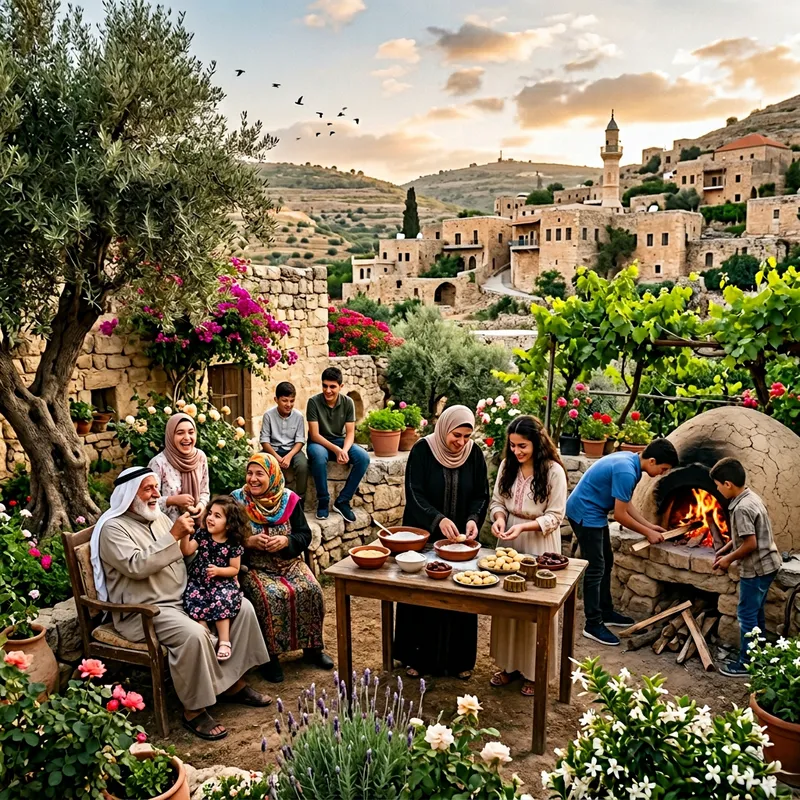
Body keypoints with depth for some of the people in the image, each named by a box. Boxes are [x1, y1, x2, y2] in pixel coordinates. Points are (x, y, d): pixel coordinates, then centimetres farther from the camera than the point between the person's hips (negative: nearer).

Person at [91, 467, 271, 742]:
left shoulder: (160, 518, 14)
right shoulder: (113, 528, -10)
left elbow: (185, 555, 24)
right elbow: (136, 566, -26)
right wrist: (173, 535, -26)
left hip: (184, 597, 9)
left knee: (242, 607, -3)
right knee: (193, 634, -34)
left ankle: (232, 683, 6)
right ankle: (194, 711, -17)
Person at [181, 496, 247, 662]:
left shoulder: (233, 544, -4)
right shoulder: (202, 534, 2)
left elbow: (234, 569, -2)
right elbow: (186, 552, -7)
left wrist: (218, 571, -19)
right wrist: (185, 533, -20)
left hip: (222, 582, -2)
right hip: (198, 581, 3)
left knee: (221, 600, -30)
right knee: (195, 601, -25)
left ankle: (224, 641, -18)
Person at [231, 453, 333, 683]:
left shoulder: (289, 500, 2)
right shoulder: (237, 500, -4)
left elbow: (305, 535, 3)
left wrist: (286, 541, -17)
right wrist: (248, 542, -19)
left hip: (289, 563, 3)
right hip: (254, 567, -3)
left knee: (311, 590, -21)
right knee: (270, 596, -31)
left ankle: (312, 647, 1)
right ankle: (269, 656, -14)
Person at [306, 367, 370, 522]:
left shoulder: (348, 402, -6)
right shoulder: (314, 402, -15)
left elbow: (350, 433, -6)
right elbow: (314, 435, -18)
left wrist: (344, 450, -28)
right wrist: (336, 450, -30)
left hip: (340, 442, 3)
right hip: (319, 442, -3)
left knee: (363, 458, -24)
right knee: (319, 456, -39)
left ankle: (342, 501, -14)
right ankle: (323, 501, -21)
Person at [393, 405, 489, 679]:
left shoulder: (474, 454, -3)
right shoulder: (422, 450, -12)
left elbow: (481, 495, 0)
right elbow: (414, 495, -16)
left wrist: (473, 519, -19)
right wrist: (438, 519, -31)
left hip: (460, 539, 2)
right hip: (424, 537, -2)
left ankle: (459, 659, 23)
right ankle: (418, 657, 21)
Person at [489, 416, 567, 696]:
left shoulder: (553, 471, -14)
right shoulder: (507, 466, 1)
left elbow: (554, 516, -13)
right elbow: (497, 500, 7)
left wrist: (523, 526, -25)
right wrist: (499, 518, -14)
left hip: (539, 544, -5)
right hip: (509, 543, 5)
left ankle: (535, 671, 19)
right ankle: (510, 664, 27)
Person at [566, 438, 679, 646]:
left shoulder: (630, 461, 5)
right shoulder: (626, 472, -26)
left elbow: (626, 504, 15)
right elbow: (620, 515, -20)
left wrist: (649, 525, 12)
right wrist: (647, 533, -8)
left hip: (593, 512, 11)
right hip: (585, 513, -11)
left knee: (606, 562, 17)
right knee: (595, 568, -7)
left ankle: (606, 612, 30)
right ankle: (593, 624, 1)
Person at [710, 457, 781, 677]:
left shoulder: (742, 508, -26)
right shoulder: (751, 497, 5)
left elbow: (750, 544, -26)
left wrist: (729, 559, -12)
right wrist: (726, 549, 13)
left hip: (756, 569, -10)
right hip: (766, 564, 10)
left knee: (747, 615, 2)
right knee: (756, 614, 20)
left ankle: (747, 664, 12)